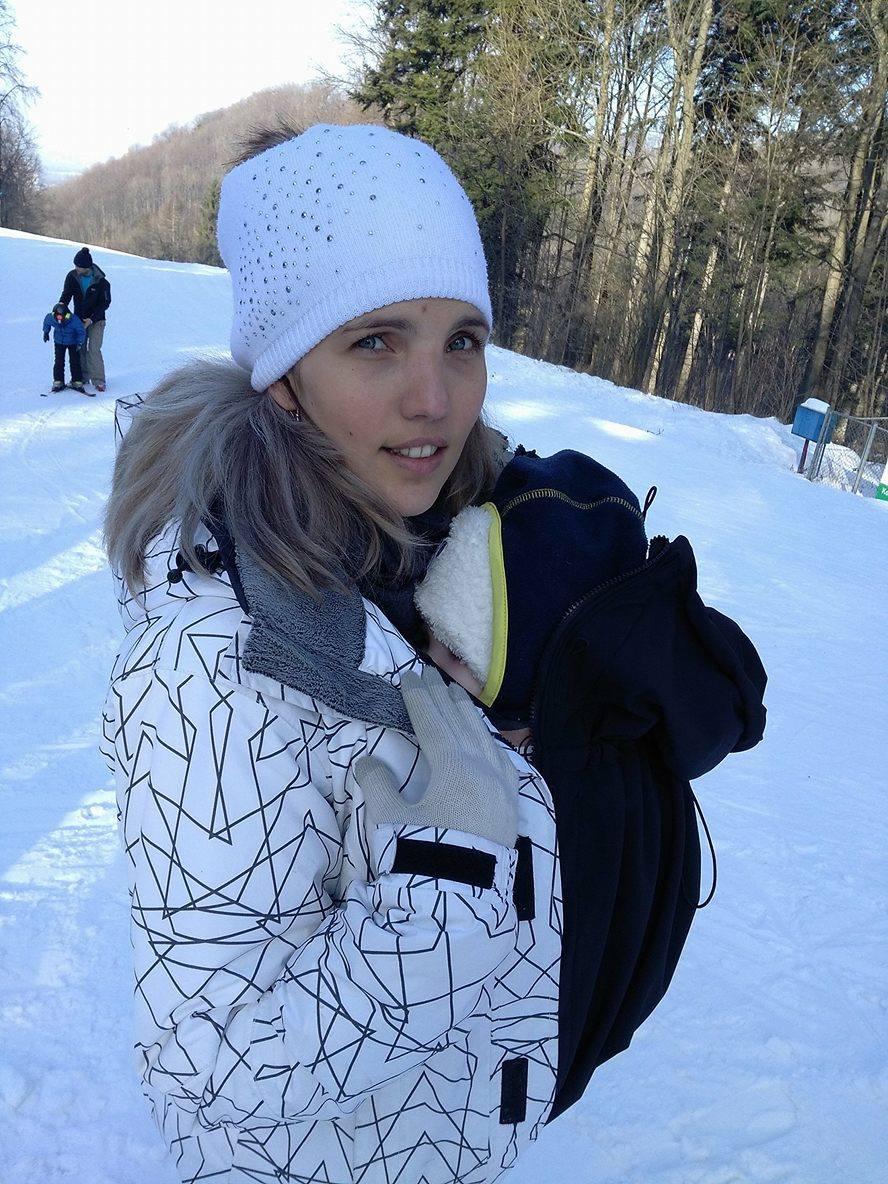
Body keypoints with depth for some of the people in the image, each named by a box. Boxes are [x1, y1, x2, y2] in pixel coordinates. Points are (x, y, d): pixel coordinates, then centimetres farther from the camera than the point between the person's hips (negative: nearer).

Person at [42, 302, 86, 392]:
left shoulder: (74, 320, -33)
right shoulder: (51, 318, -24)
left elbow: (82, 332, -17)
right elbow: (46, 322, 4)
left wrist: (79, 343, -24)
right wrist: (46, 332, 9)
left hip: (73, 343, -2)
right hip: (59, 343, 2)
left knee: (75, 362, -4)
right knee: (59, 362, -3)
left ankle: (77, 382, 5)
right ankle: (58, 382, 6)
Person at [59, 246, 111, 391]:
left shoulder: (101, 281, -18)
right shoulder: (72, 276, -9)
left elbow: (105, 303, -12)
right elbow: (66, 294, -5)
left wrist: (91, 319, -20)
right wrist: (61, 306, -28)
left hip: (96, 320, -4)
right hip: (79, 319, 4)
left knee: (94, 349, -12)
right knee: (80, 348, 9)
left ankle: (98, 381, -6)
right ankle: (83, 377, 22)